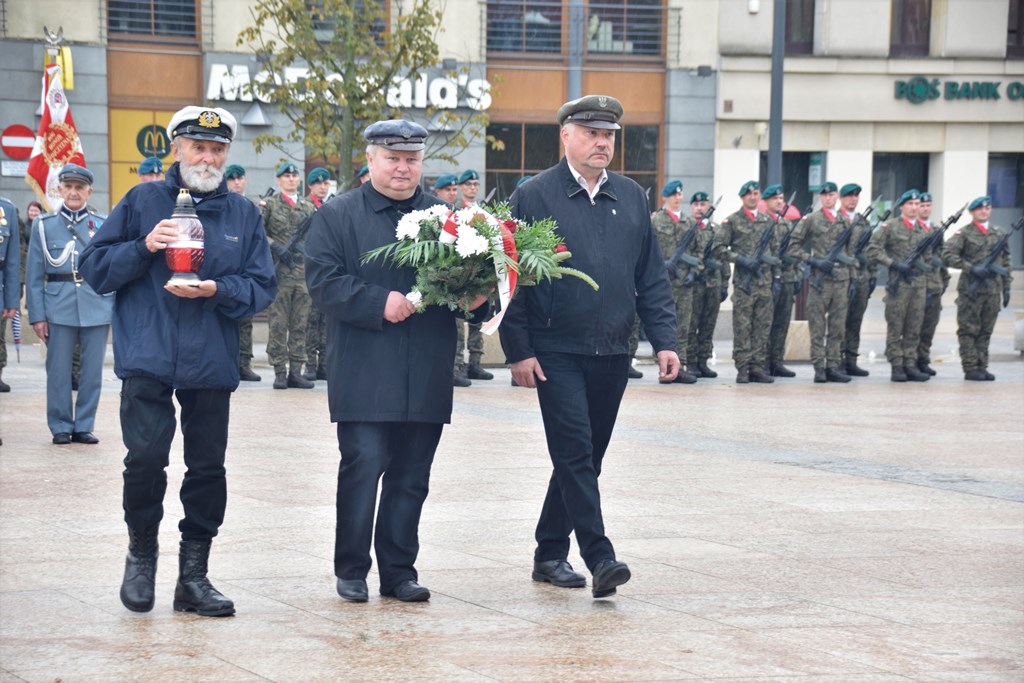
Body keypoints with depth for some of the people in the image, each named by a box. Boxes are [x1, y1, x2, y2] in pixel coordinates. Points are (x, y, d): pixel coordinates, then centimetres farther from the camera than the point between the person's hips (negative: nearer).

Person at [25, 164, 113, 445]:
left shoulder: (103, 226, 6)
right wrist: (37, 316, -2)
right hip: (59, 308, -1)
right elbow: (34, 275, 4)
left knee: (93, 370, 4)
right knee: (58, 371, 2)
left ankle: (83, 426, 13)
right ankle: (61, 427, 12)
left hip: (97, 307, 1)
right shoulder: (44, 225, 5)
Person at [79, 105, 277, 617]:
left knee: (208, 467, 4)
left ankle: (194, 575, 16)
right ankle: (141, 552, 12)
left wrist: (217, 290, -14)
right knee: (145, 458, -13)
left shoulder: (243, 214, 10)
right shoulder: (142, 202, 5)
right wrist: (143, 247, -12)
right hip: (148, 358, -2)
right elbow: (95, 267, 4)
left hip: (212, 362, 2)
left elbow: (262, 287, 5)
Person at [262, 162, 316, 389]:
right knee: (278, 325, -3)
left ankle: (296, 371, 9)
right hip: (279, 273, -4)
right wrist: (275, 247, -16)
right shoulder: (269, 204, 3)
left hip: (303, 273, 4)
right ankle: (280, 372, 0)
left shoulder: (308, 207, 15)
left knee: (300, 325, 5)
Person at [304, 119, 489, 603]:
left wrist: (476, 296, -5)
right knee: (362, 467, -8)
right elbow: (323, 281, -6)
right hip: (363, 376, -4)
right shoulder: (337, 217, 5)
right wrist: (380, 303, -16)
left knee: (411, 477, 6)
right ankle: (351, 571, 4)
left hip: (426, 379, 4)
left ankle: (399, 571, 14)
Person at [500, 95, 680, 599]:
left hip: (612, 353, 5)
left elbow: (651, 277, 13)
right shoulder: (534, 197, -2)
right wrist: (518, 350, -10)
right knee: (575, 452, -12)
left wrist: (663, 341, 4)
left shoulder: (631, 198, 11)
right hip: (557, 352, -5)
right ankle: (600, 559, -15)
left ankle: (550, 554, 22)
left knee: (584, 456, 10)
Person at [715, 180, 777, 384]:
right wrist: (741, 260, -14)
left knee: (763, 326, 4)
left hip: (765, 281, 4)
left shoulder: (767, 220, 14)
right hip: (743, 281, -4)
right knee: (742, 326, -4)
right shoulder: (732, 221, 1)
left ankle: (758, 367, 8)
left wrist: (776, 277, 12)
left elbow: (775, 250, 18)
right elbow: (719, 249, -3)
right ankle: (742, 369, -1)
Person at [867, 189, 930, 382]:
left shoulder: (924, 230, 15)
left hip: (919, 284, 5)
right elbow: (873, 250, -8)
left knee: (914, 329, 5)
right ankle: (896, 367, 1)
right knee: (895, 328, -2)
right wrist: (894, 264, -15)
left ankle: (910, 364, 9)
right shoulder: (889, 227, -1)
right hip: (898, 284, -5)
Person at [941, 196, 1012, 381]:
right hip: (970, 289, -5)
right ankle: (970, 368, 0)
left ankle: (982, 367, 12)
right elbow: (948, 254, -12)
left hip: (992, 290, 5)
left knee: (986, 331, 7)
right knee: (968, 331, -2)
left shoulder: (999, 234, 14)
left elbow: (1005, 263, 18)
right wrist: (971, 268, -18)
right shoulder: (964, 233, -1)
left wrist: (1006, 287, 12)